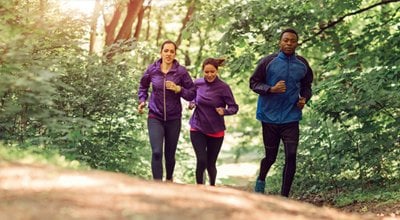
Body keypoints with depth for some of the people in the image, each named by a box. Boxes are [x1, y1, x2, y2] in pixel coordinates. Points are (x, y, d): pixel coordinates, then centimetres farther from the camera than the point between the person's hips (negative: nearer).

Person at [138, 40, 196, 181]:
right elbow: (143, 86, 17)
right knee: (156, 152, -16)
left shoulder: (181, 71, -7)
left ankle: (169, 179, 38)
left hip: (174, 119, 0)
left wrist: (178, 89, -19)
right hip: (155, 118, 0)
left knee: (170, 154, 11)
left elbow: (192, 94, -3)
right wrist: (142, 100, 2)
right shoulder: (152, 69, -3)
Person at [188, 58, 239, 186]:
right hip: (197, 128, 1)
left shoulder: (223, 87, -13)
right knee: (201, 161, -14)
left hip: (216, 131, -1)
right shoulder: (197, 83, -3)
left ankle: (212, 187, 39)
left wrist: (224, 111, -29)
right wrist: (192, 104, -4)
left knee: (211, 164, 10)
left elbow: (234, 107, -8)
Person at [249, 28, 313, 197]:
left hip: (291, 118, 2)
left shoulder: (303, 65, 5)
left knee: (291, 156, -9)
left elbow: (306, 86, 19)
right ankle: (261, 180, 41)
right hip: (270, 117, -2)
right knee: (270, 156, 9)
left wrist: (304, 98, -2)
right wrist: (271, 89, -19)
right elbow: (254, 83, -3)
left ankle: (284, 196, 0)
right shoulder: (268, 62, -6)